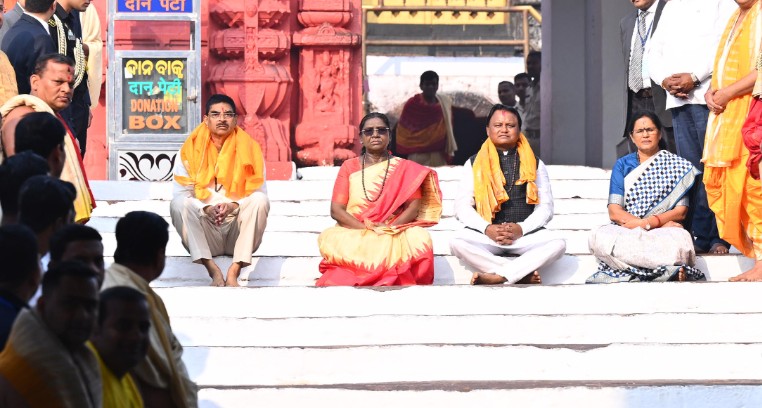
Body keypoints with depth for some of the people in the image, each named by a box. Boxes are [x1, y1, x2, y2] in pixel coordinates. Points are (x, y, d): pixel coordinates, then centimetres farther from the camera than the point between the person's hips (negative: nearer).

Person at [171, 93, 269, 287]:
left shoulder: (249, 148, 2)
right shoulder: (190, 149, 2)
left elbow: (259, 193, -5)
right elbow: (182, 193, -5)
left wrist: (234, 206, -25)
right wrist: (206, 209, -25)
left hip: (239, 235, 0)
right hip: (203, 238, 0)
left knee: (260, 201, -25)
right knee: (178, 204, -25)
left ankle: (234, 271, -32)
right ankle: (214, 271, -32)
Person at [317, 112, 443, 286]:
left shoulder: (404, 168, 15)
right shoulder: (349, 167, 15)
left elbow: (413, 207, 3)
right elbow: (336, 210, 5)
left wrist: (388, 230, -15)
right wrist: (367, 229, -12)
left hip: (394, 237, 0)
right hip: (353, 236, 0)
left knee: (419, 238, -33)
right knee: (331, 238, -34)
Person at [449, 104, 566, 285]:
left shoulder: (535, 165, 15)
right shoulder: (474, 164, 14)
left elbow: (546, 207, 8)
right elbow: (462, 207, 6)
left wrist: (521, 229, -10)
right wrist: (487, 228, -12)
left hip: (526, 234, 1)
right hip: (485, 234, 0)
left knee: (557, 244, -30)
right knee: (457, 243, -33)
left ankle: (496, 277, -36)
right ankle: (524, 274, -31)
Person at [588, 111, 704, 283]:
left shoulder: (676, 165, 13)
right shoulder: (623, 165, 17)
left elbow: (681, 211, 4)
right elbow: (614, 212, 4)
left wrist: (648, 223, -14)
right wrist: (657, 223, -10)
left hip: (665, 231, -3)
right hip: (625, 233, 3)